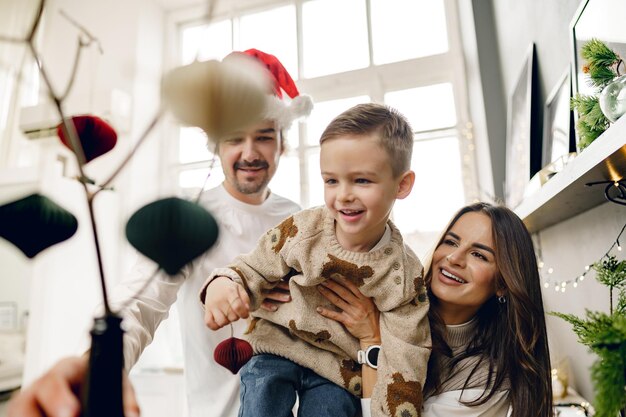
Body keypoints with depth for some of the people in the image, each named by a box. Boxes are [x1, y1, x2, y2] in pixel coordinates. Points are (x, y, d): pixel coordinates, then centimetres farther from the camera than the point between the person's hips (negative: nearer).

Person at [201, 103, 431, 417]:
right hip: (276, 348, 1)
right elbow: (256, 268, -5)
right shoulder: (301, 229, -15)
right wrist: (223, 283, -26)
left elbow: (402, 359, -11)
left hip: (339, 368, 0)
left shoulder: (403, 274, -15)